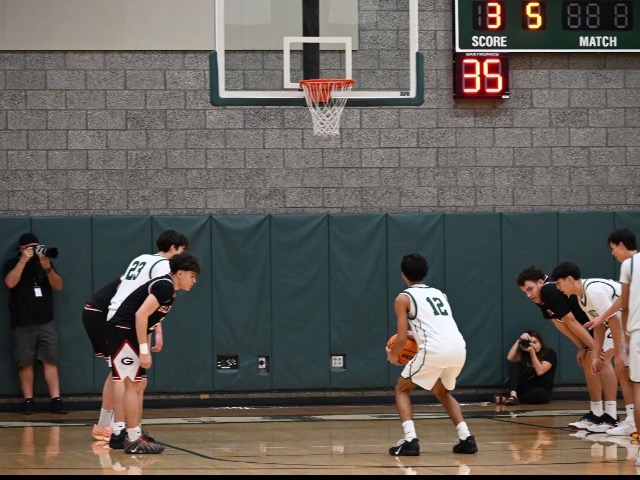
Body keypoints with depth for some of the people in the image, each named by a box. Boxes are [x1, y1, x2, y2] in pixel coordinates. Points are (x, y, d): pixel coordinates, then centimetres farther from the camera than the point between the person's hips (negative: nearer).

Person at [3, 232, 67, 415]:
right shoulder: (12, 264, 5)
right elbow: (10, 283, -15)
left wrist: (47, 267, -12)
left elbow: (58, 286, 3)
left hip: (46, 323, 2)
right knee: (25, 363, -2)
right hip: (22, 324, -2)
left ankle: (56, 400, -7)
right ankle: (28, 401, 3)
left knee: (51, 361, -4)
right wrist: (24, 260, -14)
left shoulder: (45, 262, 12)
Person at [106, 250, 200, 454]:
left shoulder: (168, 289, 16)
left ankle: (136, 434, 21)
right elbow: (141, 315, -24)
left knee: (139, 385, 14)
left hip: (131, 335, 10)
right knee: (132, 385, -10)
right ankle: (133, 441, -10)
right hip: (122, 331, -10)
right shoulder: (165, 286, -15)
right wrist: (144, 351, -24)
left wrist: (145, 348, 23)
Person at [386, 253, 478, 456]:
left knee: (402, 389, 16)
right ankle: (466, 438, 16)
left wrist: (392, 355, 24)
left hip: (435, 349, -6)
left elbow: (402, 338, 5)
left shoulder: (403, 298, 9)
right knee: (442, 392, 32)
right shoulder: (438, 293, 28)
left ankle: (410, 440, -2)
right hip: (459, 347, 6)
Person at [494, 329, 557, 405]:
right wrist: (519, 340, -14)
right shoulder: (525, 354, 9)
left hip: (541, 392, -4)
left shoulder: (550, 353, -3)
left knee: (538, 394, -41)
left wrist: (532, 352, -22)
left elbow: (540, 371, -18)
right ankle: (513, 395, -36)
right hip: (525, 390, 4)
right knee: (514, 364, -16)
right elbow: (510, 358, -10)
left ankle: (506, 399, -28)